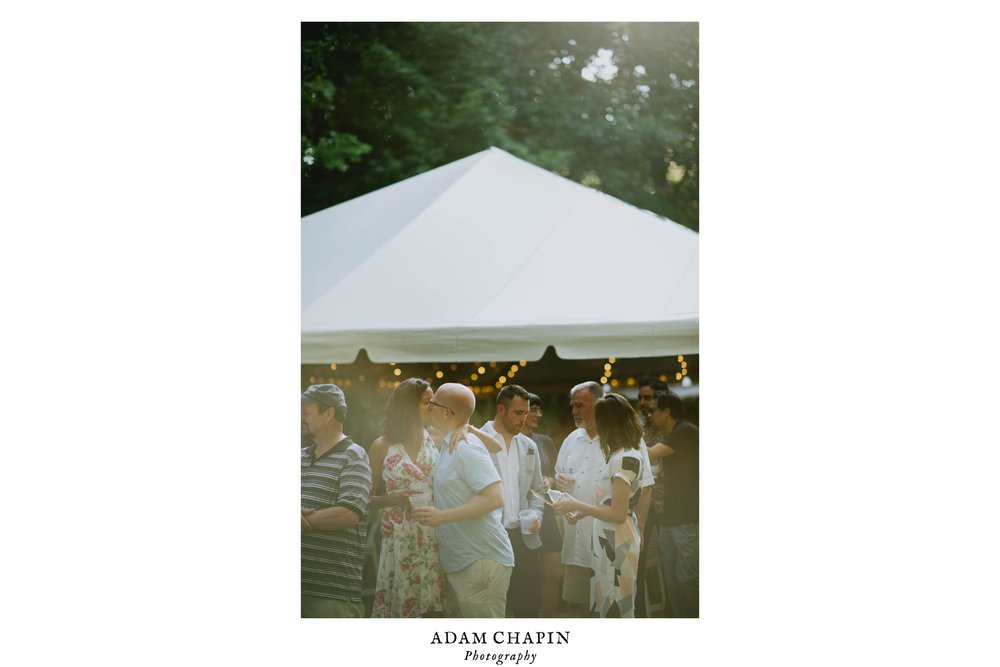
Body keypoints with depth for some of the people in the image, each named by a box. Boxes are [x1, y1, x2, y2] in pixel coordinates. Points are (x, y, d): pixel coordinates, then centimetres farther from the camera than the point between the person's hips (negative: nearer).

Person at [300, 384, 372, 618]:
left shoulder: (352, 457, -5)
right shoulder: (301, 456, 15)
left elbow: (349, 514, -17)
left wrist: (302, 521, -10)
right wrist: (299, 516, -10)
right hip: (301, 582, 6)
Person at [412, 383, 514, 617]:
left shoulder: (466, 447, -16)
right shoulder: (451, 445, 15)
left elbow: (494, 497, -24)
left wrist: (442, 516, -24)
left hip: (482, 561, -10)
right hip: (461, 562, 10)